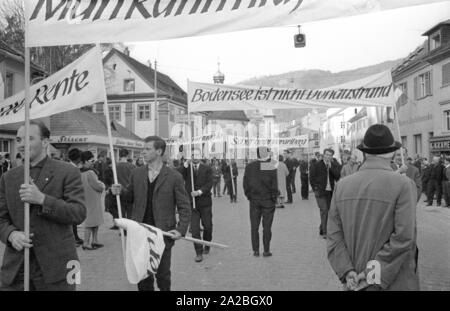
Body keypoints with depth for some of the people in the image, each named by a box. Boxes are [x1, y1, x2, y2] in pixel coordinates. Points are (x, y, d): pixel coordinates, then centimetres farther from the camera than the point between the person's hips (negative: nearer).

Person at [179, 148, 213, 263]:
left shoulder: (207, 168, 4)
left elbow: (209, 184, -7)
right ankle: (199, 252, 4)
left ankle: (206, 245, 35)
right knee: (194, 228, -4)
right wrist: (185, 165, -18)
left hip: (204, 202, 0)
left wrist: (199, 192, -21)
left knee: (207, 226, 9)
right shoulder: (186, 168, 7)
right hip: (191, 203, 0)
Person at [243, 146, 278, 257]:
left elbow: (245, 184, 3)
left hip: (254, 200, 3)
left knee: (254, 226, 9)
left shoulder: (249, 167, -1)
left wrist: (249, 196, 12)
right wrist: (274, 198, 2)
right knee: (267, 227, 5)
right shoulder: (271, 168, -11)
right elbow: (274, 186, -9)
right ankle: (266, 250, 9)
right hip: (268, 200, -2)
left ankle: (255, 250, 12)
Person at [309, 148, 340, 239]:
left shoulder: (334, 165, 8)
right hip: (320, 191, -3)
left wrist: (331, 166, -14)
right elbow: (312, 178, 4)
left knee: (329, 211, 7)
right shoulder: (317, 165, 0)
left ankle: (322, 229, 23)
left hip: (330, 191, 4)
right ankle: (324, 232, -4)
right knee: (324, 210, -11)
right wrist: (315, 189, -3)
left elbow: (338, 176, -6)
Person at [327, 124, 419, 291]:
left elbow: (334, 235, -3)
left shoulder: (342, 185, 0)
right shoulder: (403, 184, -12)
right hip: (395, 284, -3)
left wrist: (348, 272, -8)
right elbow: (404, 237, -18)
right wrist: (372, 273, -15)